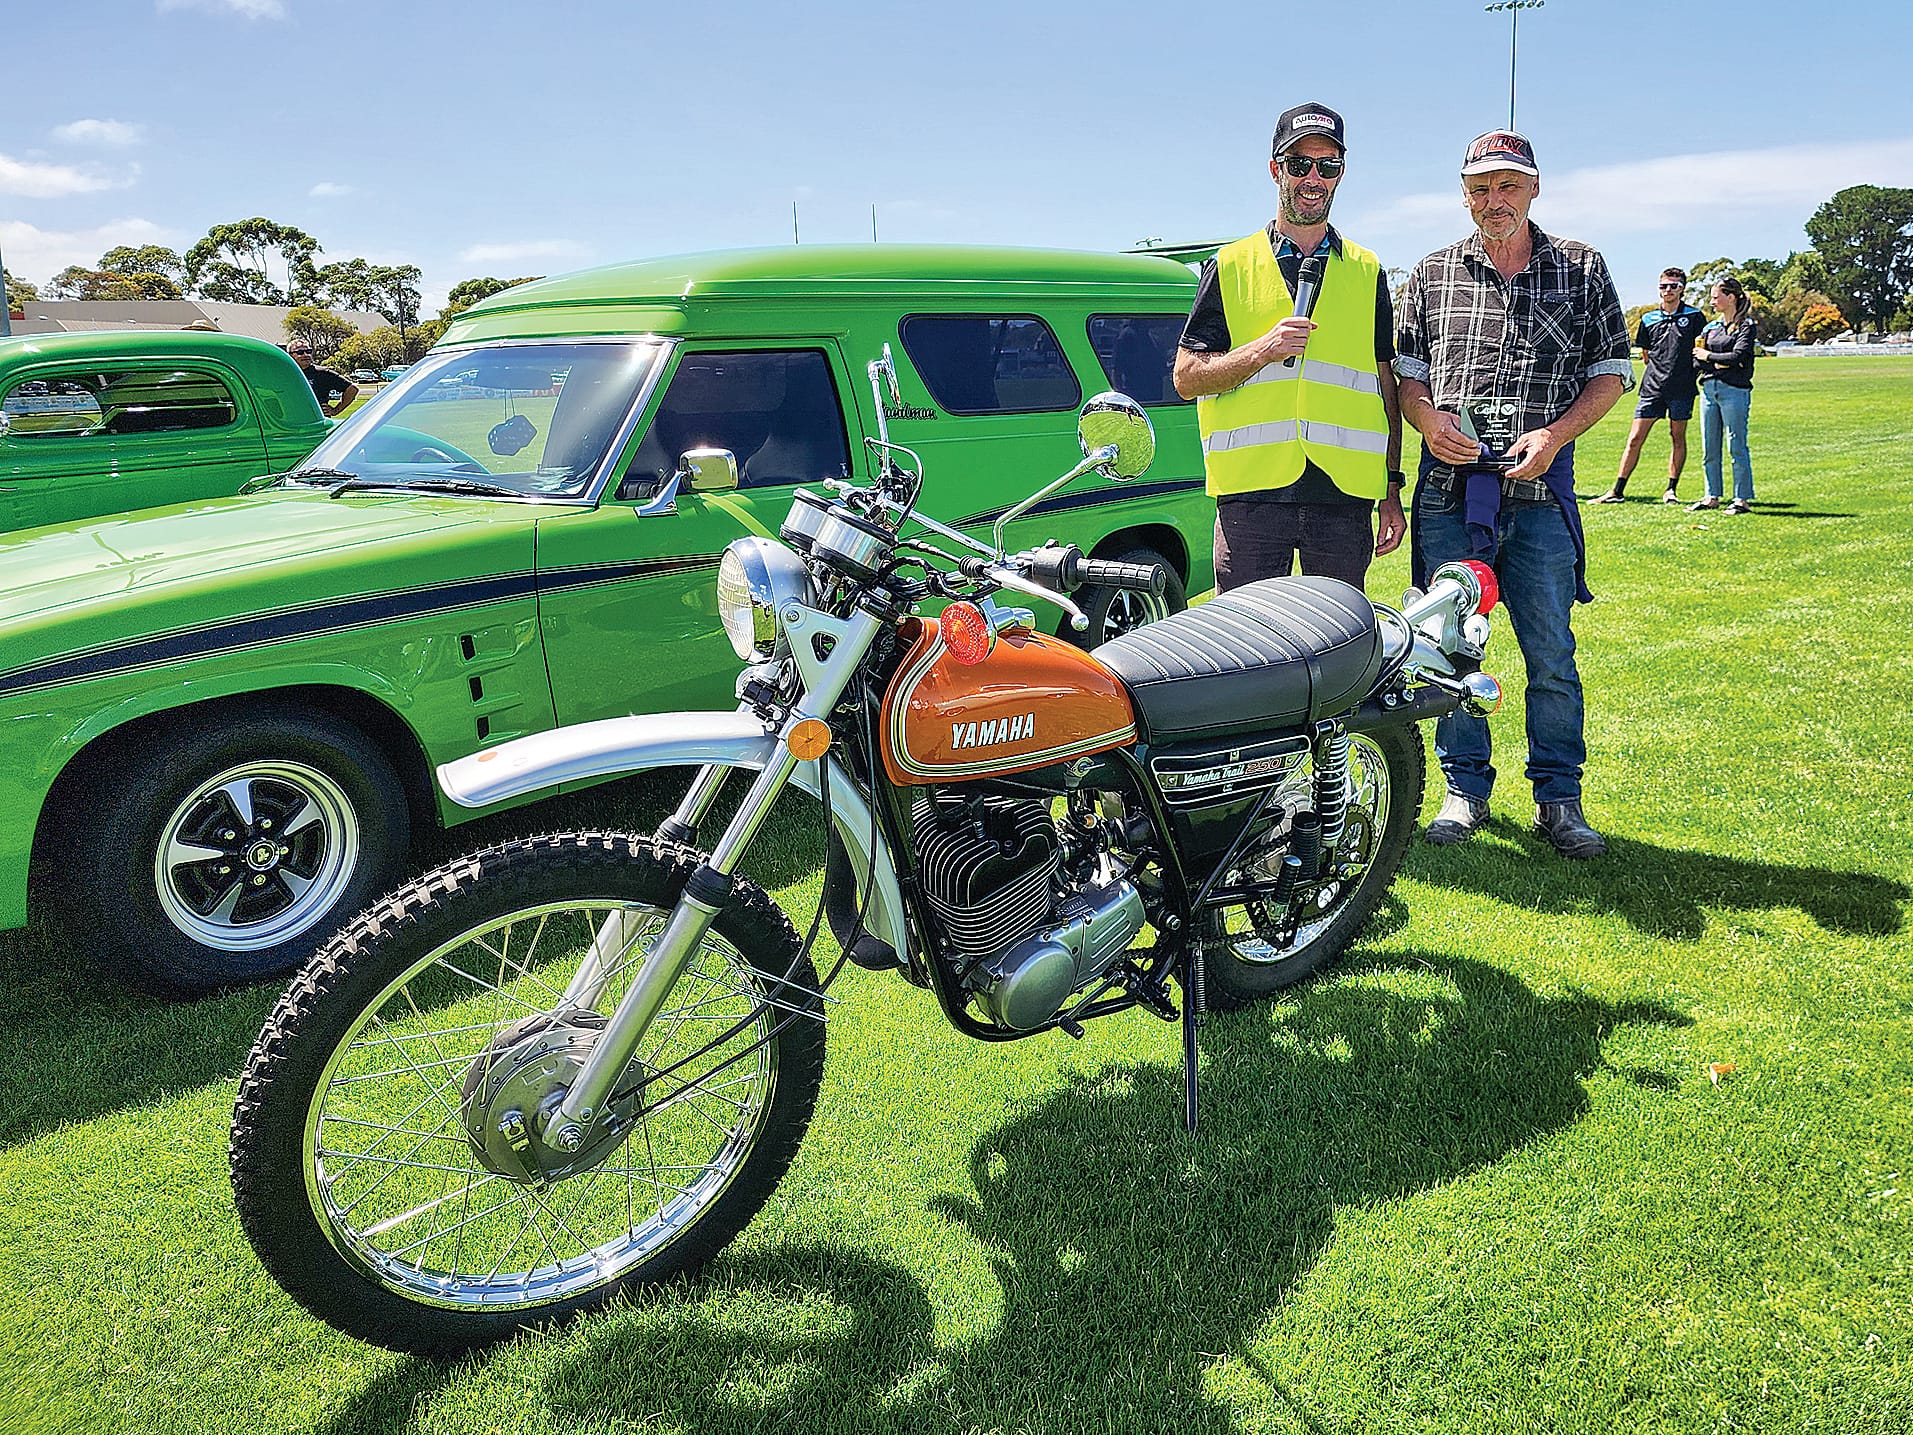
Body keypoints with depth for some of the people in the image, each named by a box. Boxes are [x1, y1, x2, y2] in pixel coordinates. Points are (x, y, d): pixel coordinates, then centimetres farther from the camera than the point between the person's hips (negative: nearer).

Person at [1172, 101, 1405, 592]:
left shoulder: (1366, 272, 16)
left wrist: (1392, 492, 9)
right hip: (1251, 495, -2)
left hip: (1345, 497, 2)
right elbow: (1186, 377, 3)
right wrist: (1264, 349, -13)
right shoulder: (1230, 266, 9)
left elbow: (1387, 388, 15)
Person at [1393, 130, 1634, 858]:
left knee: (1552, 655, 2)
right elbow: (1404, 372, 13)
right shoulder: (1433, 274, 11)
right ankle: (1465, 789, 19)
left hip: (1540, 491, -1)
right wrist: (1428, 419, -8)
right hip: (1449, 491, 1)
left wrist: (1555, 435, -8)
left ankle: (1558, 797, 15)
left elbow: (1611, 371, 9)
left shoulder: (1582, 268, 9)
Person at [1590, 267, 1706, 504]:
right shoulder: (1648, 319, 9)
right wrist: (1659, 371, 14)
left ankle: (1671, 490, 13)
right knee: (1635, 439, -2)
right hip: (1652, 387, 2)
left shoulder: (1694, 316, 3)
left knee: (1678, 438, 5)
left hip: (1682, 388, -2)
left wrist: (1687, 371, 4)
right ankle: (1618, 491, 0)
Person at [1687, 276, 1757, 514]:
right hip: (1709, 388, 7)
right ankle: (1712, 497, 17)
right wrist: (1714, 363, -6)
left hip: (1734, 389, -6)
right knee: (1709, 449, 8)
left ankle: (1742, 499, -1)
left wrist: (1708, 356, -3)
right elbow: (1697, 360, 13)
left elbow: (1737, 356, -14)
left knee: (1737, 446, -4)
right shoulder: (1710, 327, 16)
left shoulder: (1746, 325, -2)